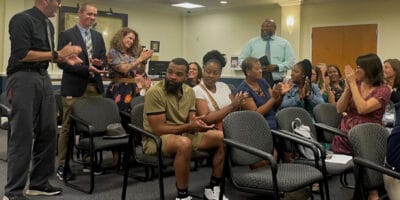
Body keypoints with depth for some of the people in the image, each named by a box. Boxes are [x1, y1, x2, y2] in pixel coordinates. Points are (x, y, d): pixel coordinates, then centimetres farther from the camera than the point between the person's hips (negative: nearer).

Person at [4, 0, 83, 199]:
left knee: (47, 132, 8)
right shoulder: (22, 19, -11)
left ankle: (39, 183, 20)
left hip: (44, 78, 8)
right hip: (23, 79, -8)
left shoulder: (48, 24, 15)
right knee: (22, 135, -6)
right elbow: (22, 54, -19)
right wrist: (57, 54, -16)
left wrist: (64, 58, 6)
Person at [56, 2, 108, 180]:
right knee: (68, 127, 1)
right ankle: (62, 165, 10)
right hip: (74, 88, -5)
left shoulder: (98, 36, 16)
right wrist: (87, 68, -18)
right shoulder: (66, 35, -2)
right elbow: (62, 62, -10)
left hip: (95, 87, 5)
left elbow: (103, 60, 14)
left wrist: (98, 63, -10)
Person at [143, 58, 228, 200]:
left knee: (222, 137, -8)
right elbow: (158, 129, -21)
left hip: (183, 135, 7)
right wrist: (188, 126, -25)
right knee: (184, 143, -40)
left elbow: (191, 123, 5)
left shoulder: (189, 92, 3)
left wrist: (196, 124, -20)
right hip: (156, 139, -7)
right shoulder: (155, 92, -18)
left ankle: (213, 188, 5)